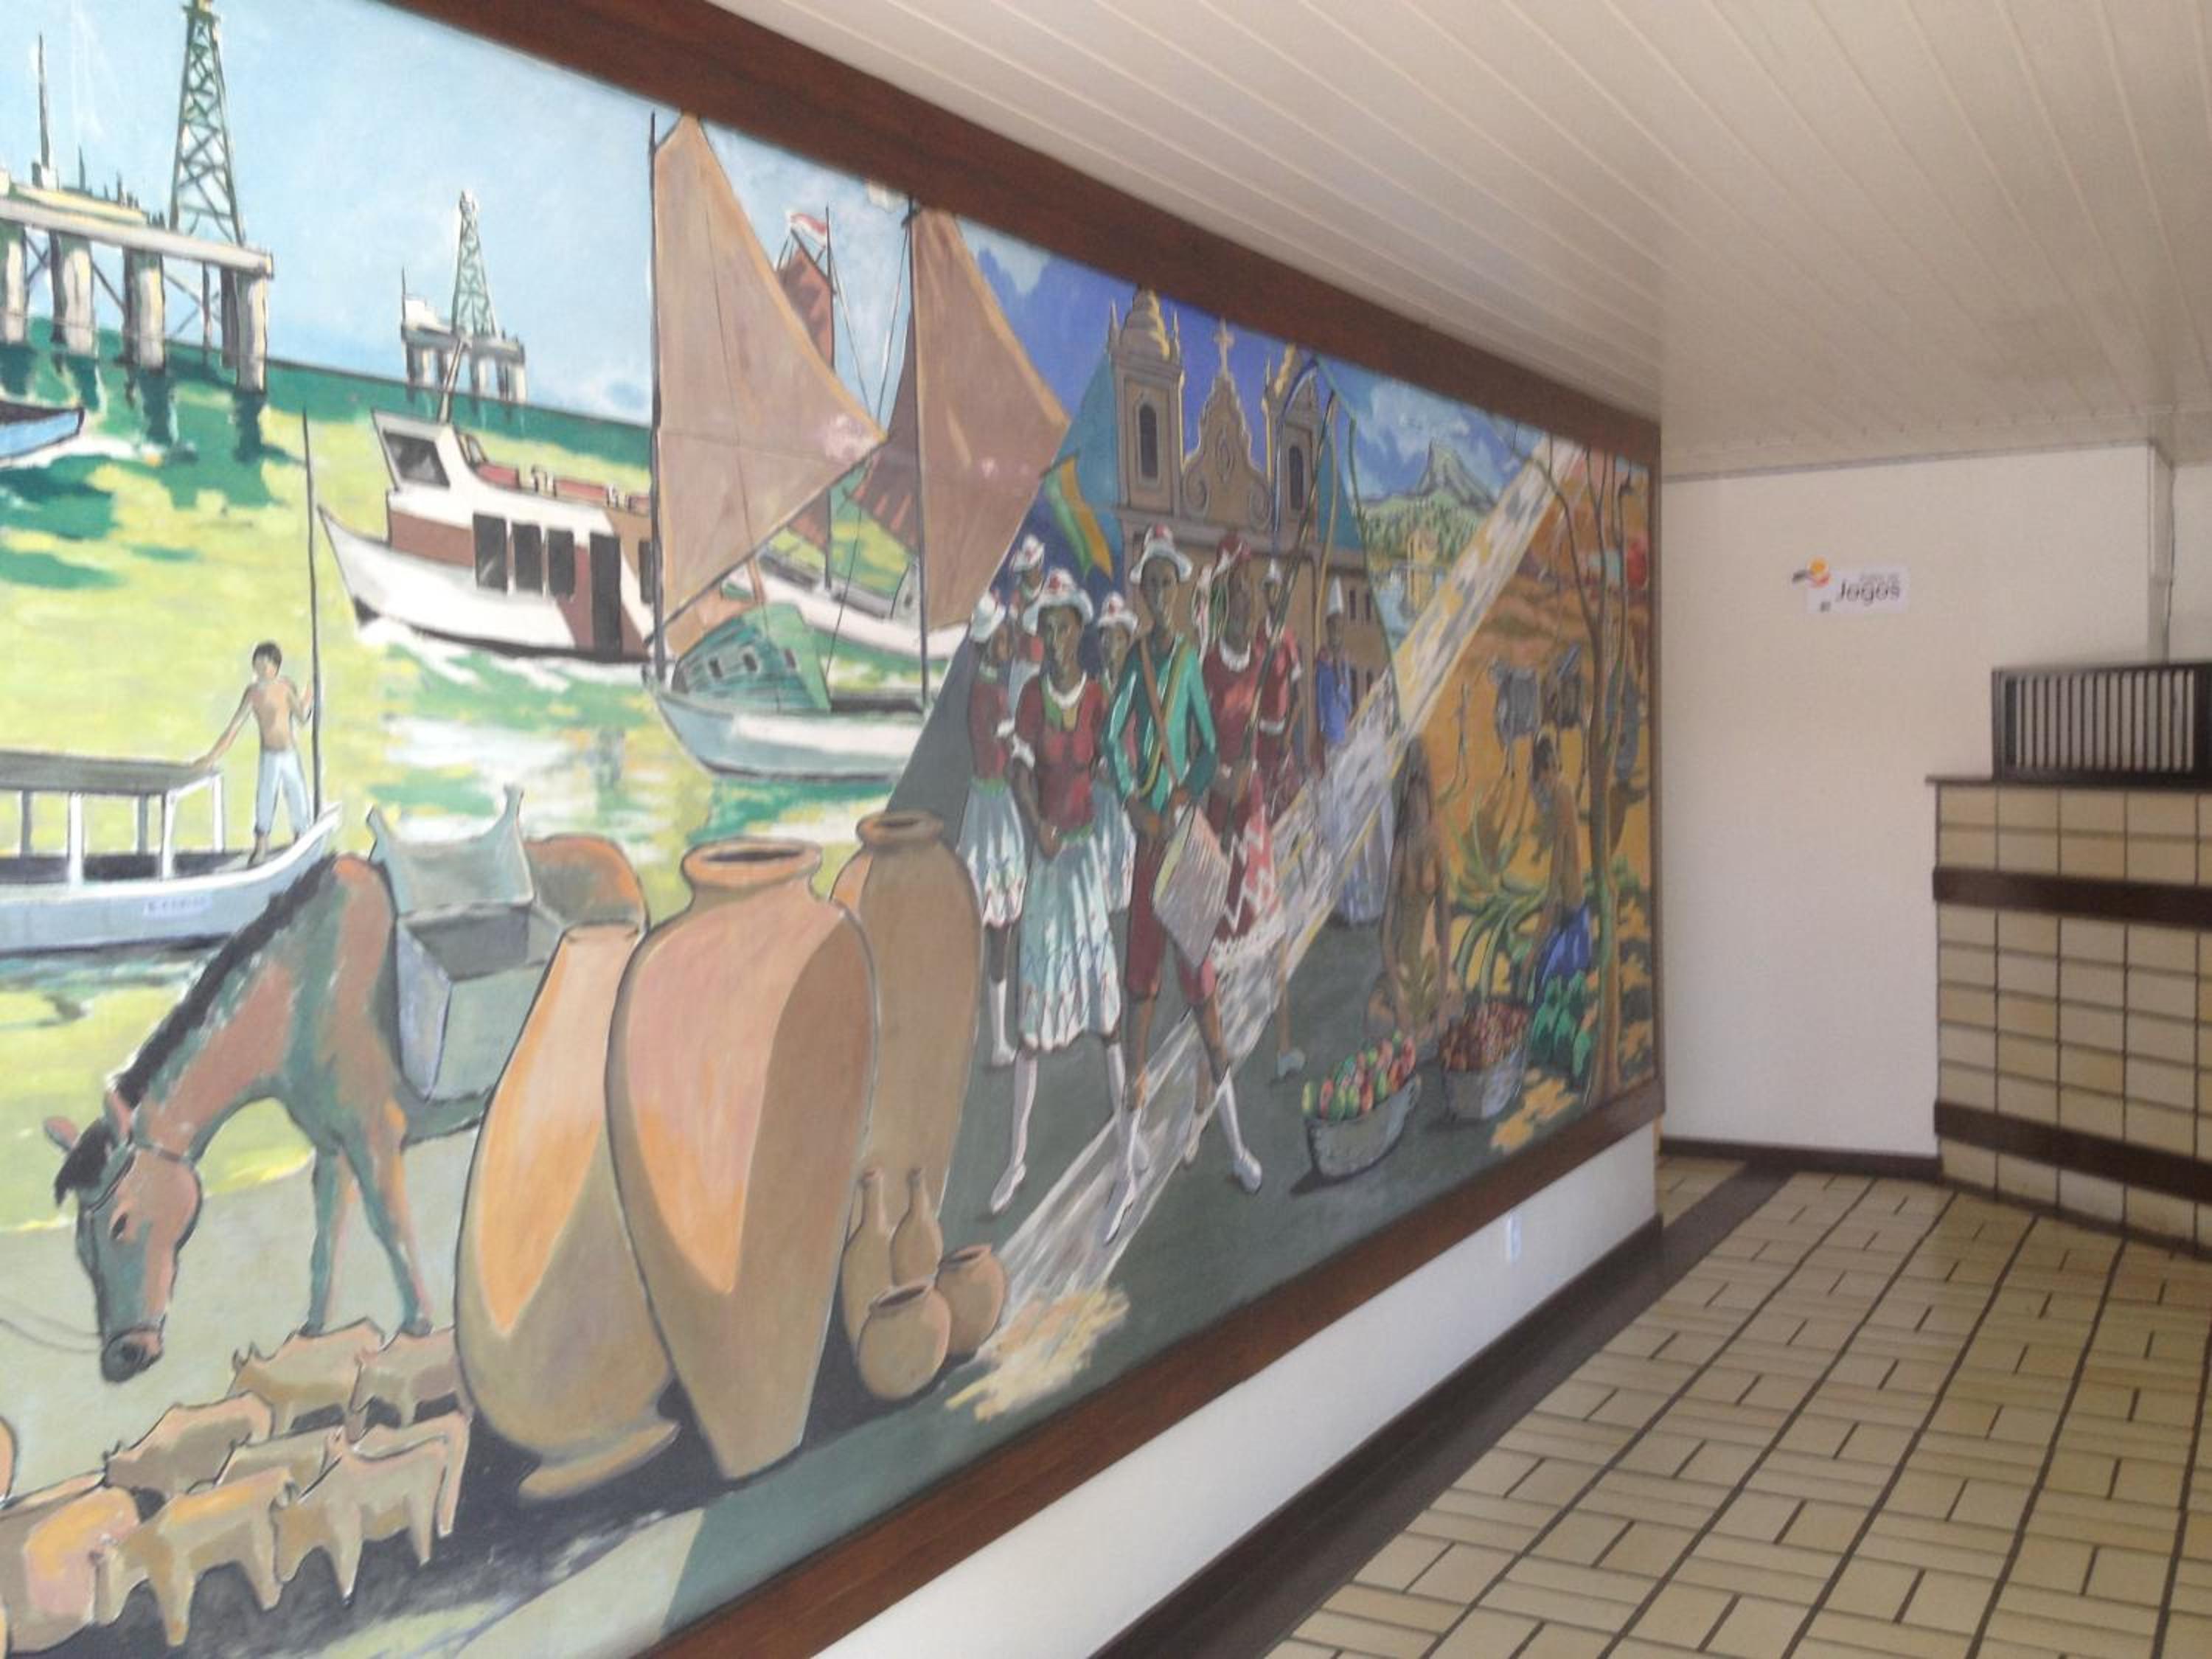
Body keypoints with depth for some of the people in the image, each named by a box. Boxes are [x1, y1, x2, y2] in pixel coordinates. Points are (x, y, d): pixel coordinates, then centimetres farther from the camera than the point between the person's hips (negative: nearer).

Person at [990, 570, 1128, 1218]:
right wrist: (1037, 826, -24)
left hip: (1091, 846, 0)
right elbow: (1021, 771, -8)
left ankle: (1126, 1126, 20)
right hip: (1046, 852, 0)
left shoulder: (1098, 697, -2)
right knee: (1035, 998, 2)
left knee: (1106, 983, 4)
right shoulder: (1032, 696, -2)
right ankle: (1018, 1155, 8)